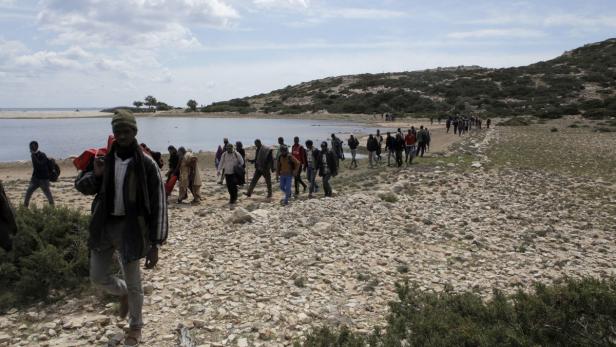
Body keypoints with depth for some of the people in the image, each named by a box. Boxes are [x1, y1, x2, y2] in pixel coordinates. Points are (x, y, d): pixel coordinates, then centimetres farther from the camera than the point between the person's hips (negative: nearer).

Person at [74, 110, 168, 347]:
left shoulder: (146, 164, -13)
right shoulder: (104, 159, 1)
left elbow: (158, 205, -12)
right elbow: (81, 186, 11)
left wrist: (155, 244, -15)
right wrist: (95, 174, -13)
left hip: (130, 228, -4)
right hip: (103, 225, 4)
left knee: (133, 282, 8)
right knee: (97, 277, 12)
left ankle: (135, 325, 32)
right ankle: (123, 292, 45)